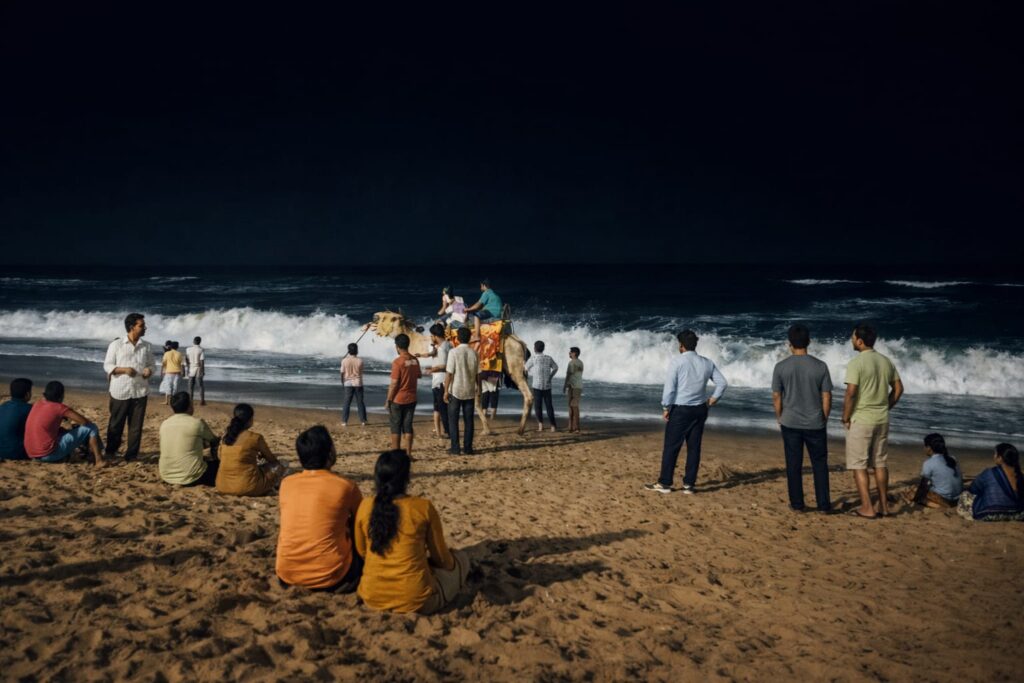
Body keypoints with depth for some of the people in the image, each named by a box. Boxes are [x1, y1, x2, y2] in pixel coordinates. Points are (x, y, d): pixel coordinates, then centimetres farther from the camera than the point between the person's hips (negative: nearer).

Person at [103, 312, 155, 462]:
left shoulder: (146, 346, 7)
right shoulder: (116, 344, -2)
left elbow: (152, 364, 14)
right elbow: (107, 366, -2)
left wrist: (149, 370, -10)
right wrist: (124, 369, -18)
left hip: (140, 391, 3)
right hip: (120, 391, -2)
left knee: (136, 426, 4)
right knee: (116, 424, 8)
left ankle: (131, 456, 13)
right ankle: (110, 453, 25)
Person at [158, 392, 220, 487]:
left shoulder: (164, 424, 3)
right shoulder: (197, 423, -11)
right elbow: (214, 440, 9)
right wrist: (205, 443, 30)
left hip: (166, 476, 6)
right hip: (191, 478, -6)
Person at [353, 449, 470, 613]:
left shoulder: (365, 506, -5)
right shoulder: (424, 507, -12)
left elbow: (362, 552, 11)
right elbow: (442, 559, 0)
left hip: (372, 598, 4)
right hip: (415, 601, -3)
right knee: (460, 558, 20)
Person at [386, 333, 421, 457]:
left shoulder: (397, 362, -17)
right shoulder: (415, 360, 1)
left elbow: (394, 384, -16)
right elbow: (418, 376, 14)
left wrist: (388, 400, -8)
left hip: (398, 399, -5)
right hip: (411, 399, 5)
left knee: (396, 427, 4)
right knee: (408, 426, 9)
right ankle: (408, 453, 9)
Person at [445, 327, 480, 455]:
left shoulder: (454, 352, -11)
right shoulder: (474, 353, 1)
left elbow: (449, 373, -13)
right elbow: (478, 374, 4)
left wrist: (446, 390, -7)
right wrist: (478, 388, 17)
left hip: (455, 391, -3)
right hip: (470, 391, 3)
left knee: (453, 420, 5)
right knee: (468, 420, 8)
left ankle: (455, 448, 3)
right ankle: (467, 448, 9)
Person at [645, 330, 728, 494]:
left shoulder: (676, 362, -10)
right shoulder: (707, 363, 6)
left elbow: (669, 387, -13)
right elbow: (722, 383, 7)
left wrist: (665, 408, -5)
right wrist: (713, 400, 14)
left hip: (680, 409, -5)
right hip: (700, 410, 5)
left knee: (671, 447, 1)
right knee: (694, 447, 9)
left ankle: (665, 484, 5)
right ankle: (689, 484, 11)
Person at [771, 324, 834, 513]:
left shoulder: (781, 367, -7)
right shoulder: (820, 366, -6)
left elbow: (776, 397, -2)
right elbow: (827, 398, -3)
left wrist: (779, 418, 13)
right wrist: (824, 420, 11)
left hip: (790, 423, 0)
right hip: (815, 424, 0)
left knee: (794, 465, 8)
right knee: (820, 464, 11)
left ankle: (797, 504, 14)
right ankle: (823, 504, 13)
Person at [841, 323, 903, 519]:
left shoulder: (856, 363, -15)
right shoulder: (886, 361, 6)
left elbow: (850, 394, -19)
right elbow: (898, 388, 12)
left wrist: (845, 418, -8)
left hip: (861, 420, -7)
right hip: (882, 420, 7)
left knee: (859, 466, 2)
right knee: (880, 464, 15)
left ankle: (867, 508, 2)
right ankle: (883, 505, 19)